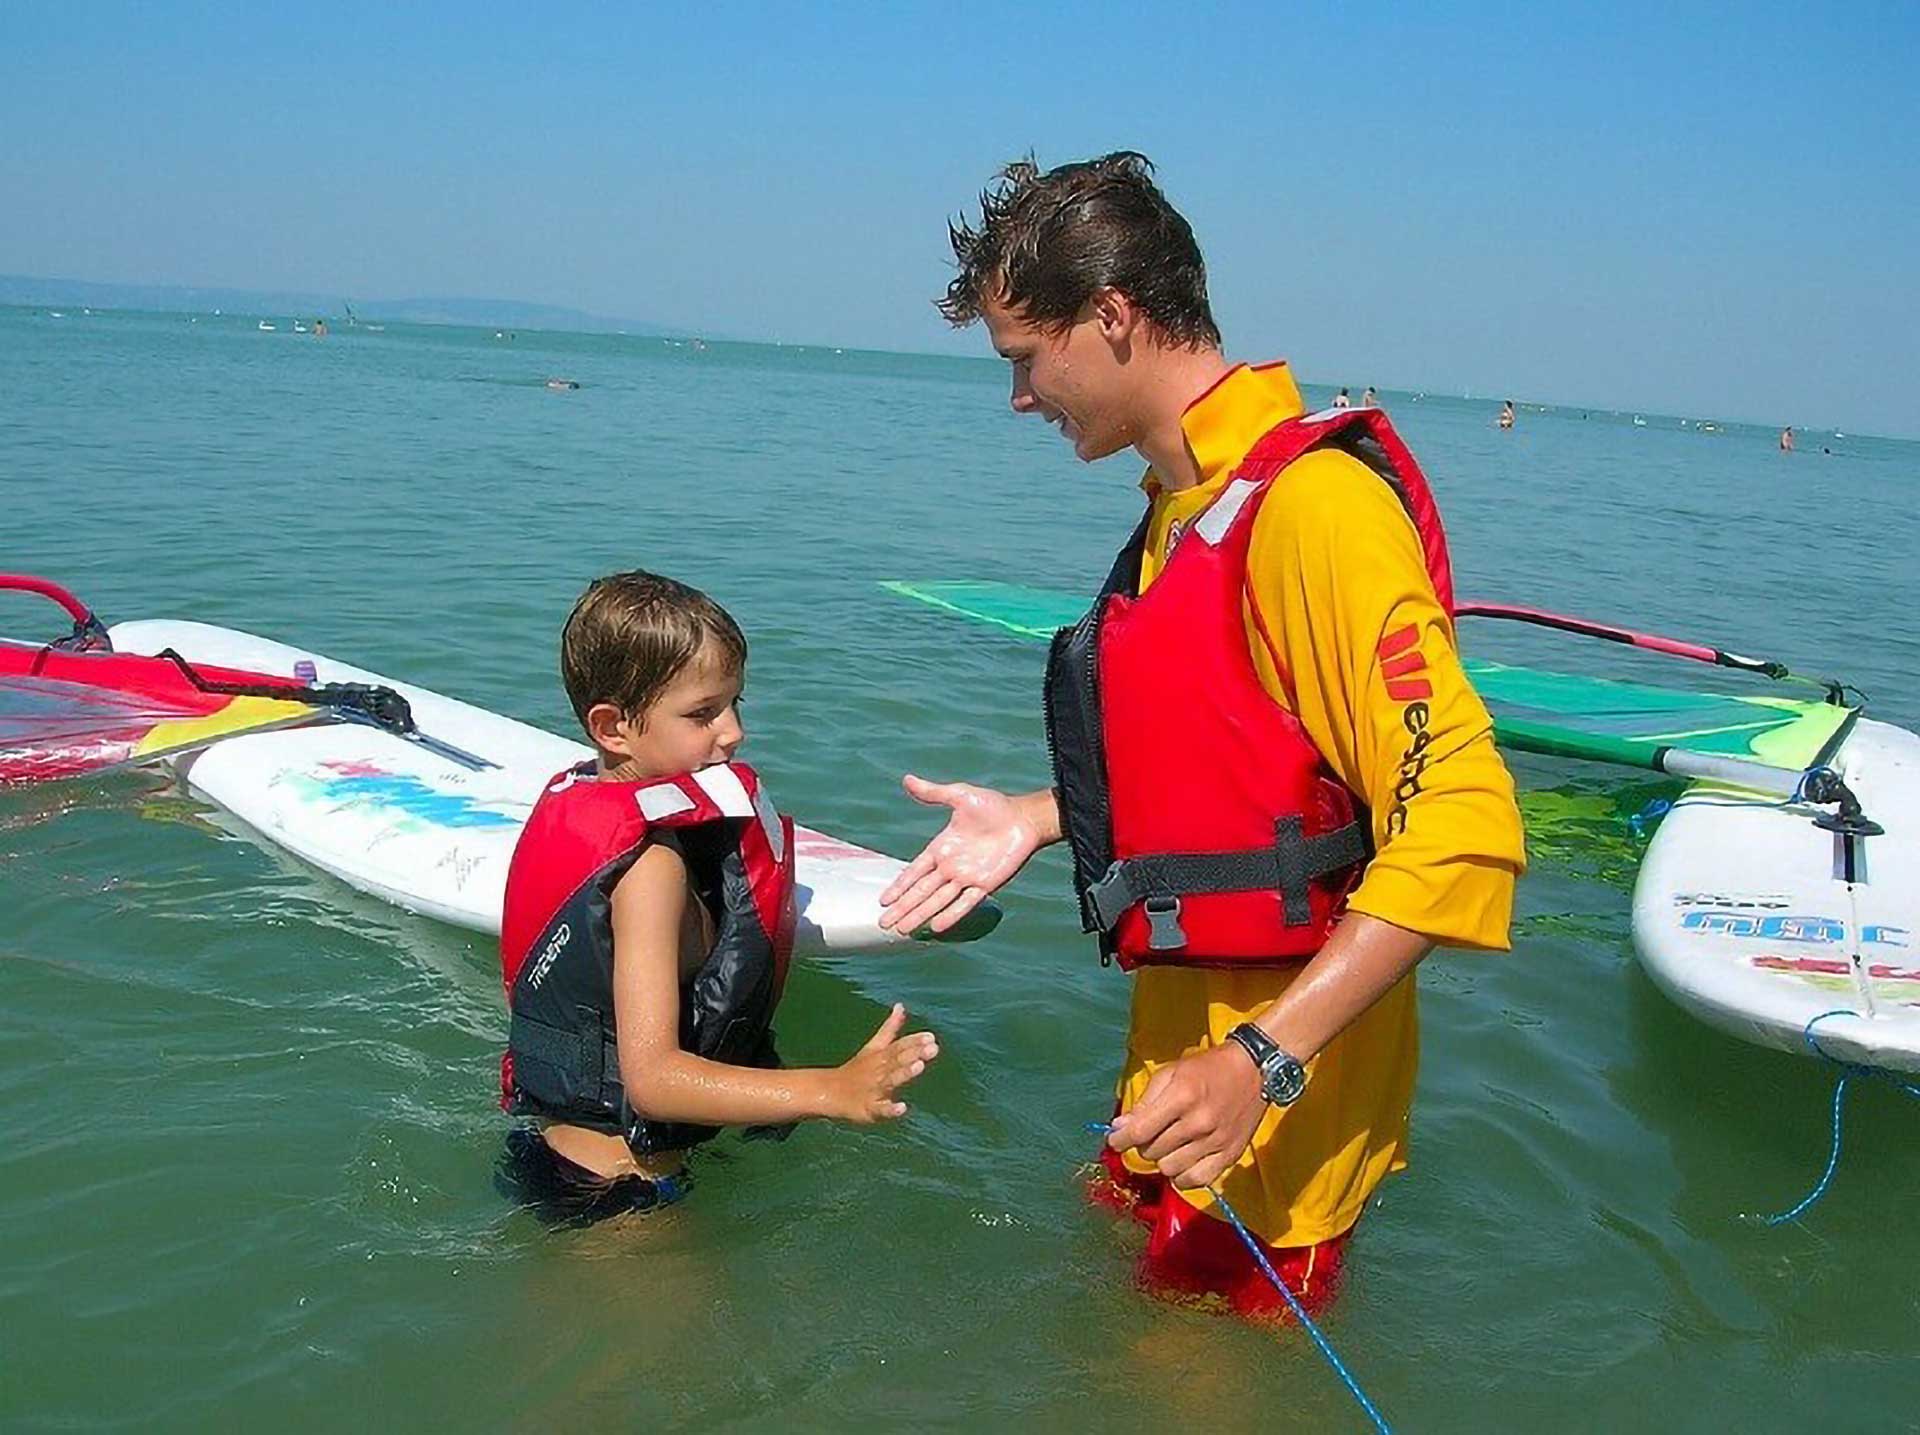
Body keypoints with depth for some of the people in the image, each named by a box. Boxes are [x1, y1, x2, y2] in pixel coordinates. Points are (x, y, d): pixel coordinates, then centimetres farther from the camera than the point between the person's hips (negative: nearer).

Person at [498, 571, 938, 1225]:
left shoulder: (574, 798, 2)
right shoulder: (652, 863, -28)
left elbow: (522, 987, 14)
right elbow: (652, 1078, -35)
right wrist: (835, 1091, -42)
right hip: (617, 1192, -10)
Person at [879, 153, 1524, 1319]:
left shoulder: (1310, 502, -23)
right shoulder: (1187, 504, 10)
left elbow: (1463, 824, -29)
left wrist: (1262, 1061, -34)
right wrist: (1040, 819, 12)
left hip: (1274, 1114, -9)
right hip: (1184, 1043, 9)